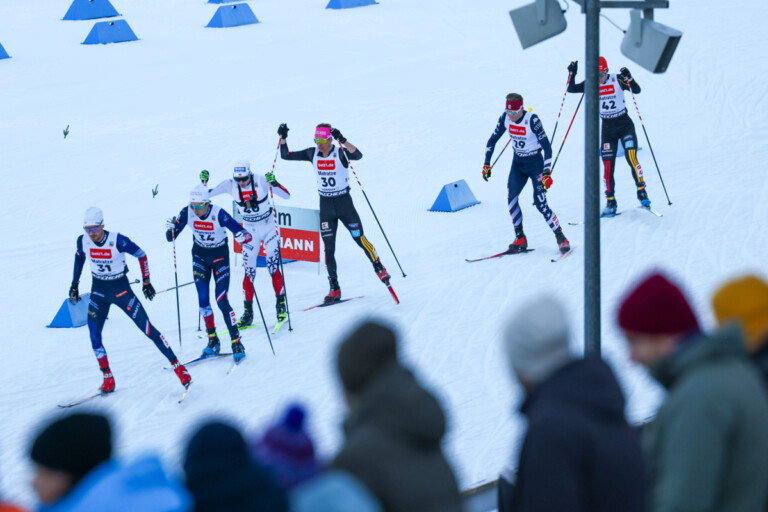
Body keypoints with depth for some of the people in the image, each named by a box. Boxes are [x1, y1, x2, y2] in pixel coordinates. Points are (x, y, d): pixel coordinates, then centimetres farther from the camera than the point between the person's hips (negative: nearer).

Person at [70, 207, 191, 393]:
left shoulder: (118, 240, -23)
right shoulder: (83, 241, -11)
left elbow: (141, 255, -9)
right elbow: (79, 257, 12)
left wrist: (146, 281, -4)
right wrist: (74, 285, 15)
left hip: (121, 289, -4)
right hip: (98, 291, 4)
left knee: (147, 328, -6)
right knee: (94, 336, -6)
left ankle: (178, 367, 2)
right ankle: (108, 378, 11)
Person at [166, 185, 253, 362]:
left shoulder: (218, 214, -27)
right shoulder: (187, 212, -16)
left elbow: (243, 233, -27)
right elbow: (171, 237, -10)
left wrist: (243, 237, -50)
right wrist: (171, 229, -32)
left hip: (220, 256, -4)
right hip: (200, 255, 4)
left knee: (222, 300, -11)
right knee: (203, 300, 0)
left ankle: (237, 343, -1)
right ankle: (213, 341, 14)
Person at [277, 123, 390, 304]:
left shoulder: (340, 153, -13)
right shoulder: (312, 154, 0)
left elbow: (358, 155, -34)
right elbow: (286, 155, 4)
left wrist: (342, 140, -44)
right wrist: (283, 138, -10)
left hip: (344, 203, -4)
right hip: (326, 205, 4)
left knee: (360, 240, -1)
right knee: (329, 248, 1)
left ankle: (379, 267, 23)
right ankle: (334, 289, 6)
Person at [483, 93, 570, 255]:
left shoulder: (532, 119, -22)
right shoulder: (505, 118, -7)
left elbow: (547, 147, -21)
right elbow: (492, 140, 6)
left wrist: (547, 173, -25)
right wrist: (486, 164, 2)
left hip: (535, 163, -5)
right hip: (518, 163, 5)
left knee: (540, 203, -13)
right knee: (511, 197, -13)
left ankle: (561, 238, 0)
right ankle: (520, 239, -5)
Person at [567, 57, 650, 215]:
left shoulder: (617, 80, -10)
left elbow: (637, 90, -17)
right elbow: (571, 89, -4)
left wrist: (629, 78, -34)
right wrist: (572, 73, -18)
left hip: (625, 125, -3)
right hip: (607, 127, 3)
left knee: (632, 159, -17)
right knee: (608, 166, -1)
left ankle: (642, 192, -3)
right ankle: (611, 202, 5)